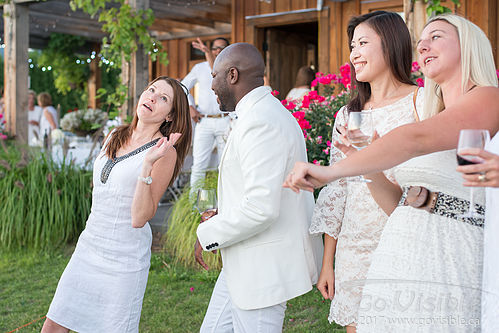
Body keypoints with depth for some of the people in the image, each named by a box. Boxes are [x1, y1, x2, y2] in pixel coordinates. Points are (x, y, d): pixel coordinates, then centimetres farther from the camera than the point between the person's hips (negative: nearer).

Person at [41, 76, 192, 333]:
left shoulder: (165, 152, -12)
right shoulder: (115, 137, 8)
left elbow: (140, 218, -18)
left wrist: (148, 164, -26)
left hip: (125, 258, -6)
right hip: (89, 246, 6)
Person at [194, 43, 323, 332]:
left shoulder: (260, 123, -22)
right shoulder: (269, 113, 13)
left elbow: (261, 208, -29)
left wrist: (209, 234, -14)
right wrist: (222, 218, 12)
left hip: (265, 267, -10)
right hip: (246, 264, 10)